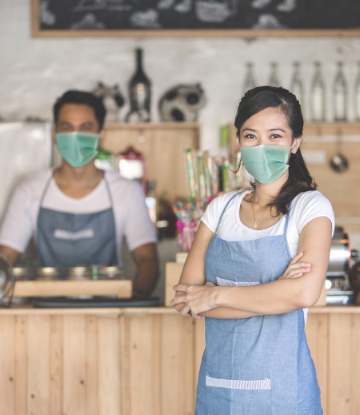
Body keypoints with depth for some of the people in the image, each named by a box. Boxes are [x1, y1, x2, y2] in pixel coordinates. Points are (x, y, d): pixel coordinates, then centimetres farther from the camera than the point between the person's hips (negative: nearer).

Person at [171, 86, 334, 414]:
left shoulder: (310, 207, -4)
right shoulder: (221, 208, 8)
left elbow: (305, 292, -21)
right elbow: (186, 300, -1)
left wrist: (216, 295, -12)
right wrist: (271, 295, -13)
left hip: (280, 387, -4)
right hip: (216, 384, 4)